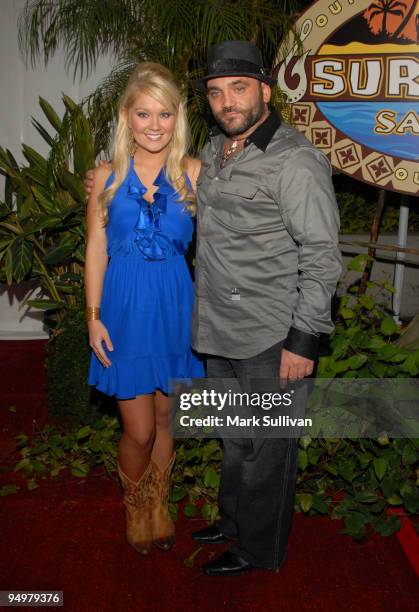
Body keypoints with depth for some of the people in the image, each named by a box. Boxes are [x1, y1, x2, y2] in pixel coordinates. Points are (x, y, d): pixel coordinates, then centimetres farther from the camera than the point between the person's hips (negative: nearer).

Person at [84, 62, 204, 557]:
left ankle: (159, 501, 40)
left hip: (174, 306, 1)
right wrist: (94, 315, -2)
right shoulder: (107, 176, 0)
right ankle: (134, 504, 34)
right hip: (125, 307, 0)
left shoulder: (193, 173, -2)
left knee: (166, 418, 15)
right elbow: (96, 250, 2)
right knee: (139, 431, 3)